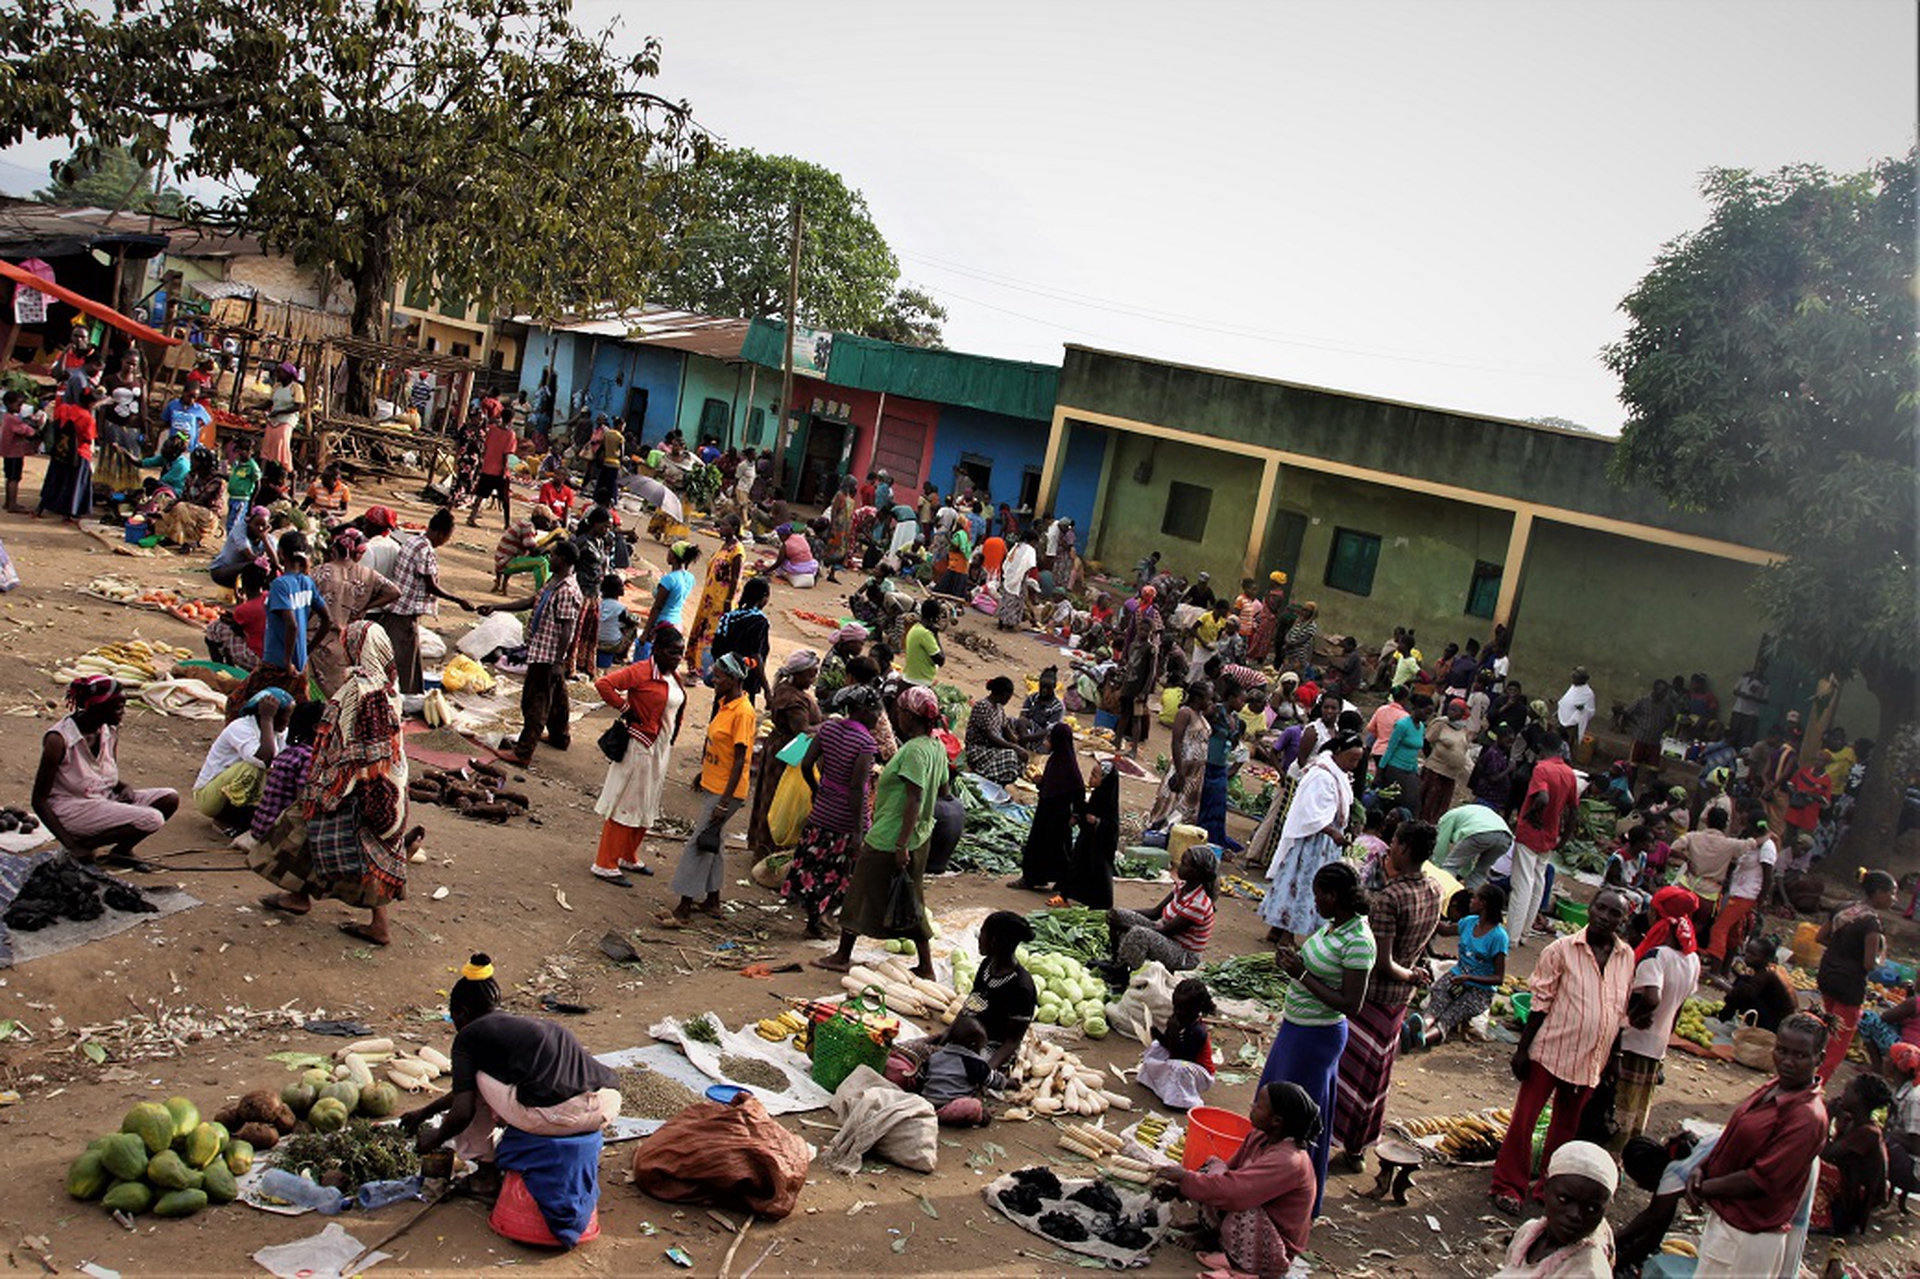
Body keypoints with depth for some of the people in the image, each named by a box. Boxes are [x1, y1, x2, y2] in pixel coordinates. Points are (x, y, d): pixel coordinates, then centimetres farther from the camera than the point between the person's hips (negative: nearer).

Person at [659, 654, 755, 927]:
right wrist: (703, 773, 25)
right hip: (712, 785, 9)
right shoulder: (725, 703, 6)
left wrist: (724, 802, -22)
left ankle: (684, 910, 1)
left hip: (725, 791, -9)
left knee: (699, 844, -5)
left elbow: (740, 760, -22)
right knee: (711, 843, 18)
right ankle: (712, 900, 31)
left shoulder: (743, 712, -21)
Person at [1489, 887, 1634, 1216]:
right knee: (1523, 1119, -2)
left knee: (1566, 1127, 16)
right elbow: (1540, 1003, -7)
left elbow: (1622, 1014, 11)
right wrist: (1522, 1049, -9)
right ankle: (1510, 1187, 10)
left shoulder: (1628, 958, 3)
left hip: (1591, 1062, 4)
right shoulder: (1562, 950, -8)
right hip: (1551, 1052, -4)